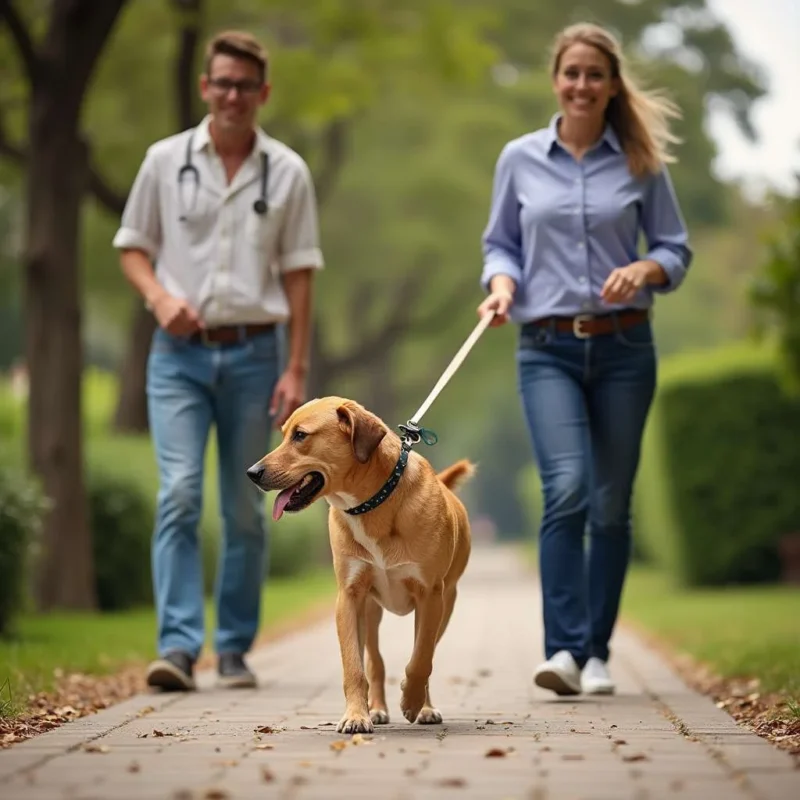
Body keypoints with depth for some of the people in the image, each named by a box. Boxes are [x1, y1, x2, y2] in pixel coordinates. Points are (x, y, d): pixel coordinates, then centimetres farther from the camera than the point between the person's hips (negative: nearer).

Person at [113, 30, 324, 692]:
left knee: (246, 508, 5)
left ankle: (235, 647, 15)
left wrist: (296, 369, -1)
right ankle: (178, 645, -15)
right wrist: (159, 296, -9)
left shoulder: (287, 172, 6)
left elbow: (298, 275, 5)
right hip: (180, 351, -1)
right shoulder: (165, 160, 6)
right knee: (179, 493, -14)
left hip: (254, 352, 1)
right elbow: (132, 246, 12)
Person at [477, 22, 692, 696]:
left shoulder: (641, 163, 4)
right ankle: (564, 649, -19)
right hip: (548, 350, -1)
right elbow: (500, 243, 13)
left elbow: (676, 248, 7)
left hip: (624, 347, 1)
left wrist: (644, 269, -14)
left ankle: (596, 654, 16)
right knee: (567, 488, -19)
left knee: (612, 504, 5)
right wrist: (502, 284, -8)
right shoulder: (520, 159, 6)